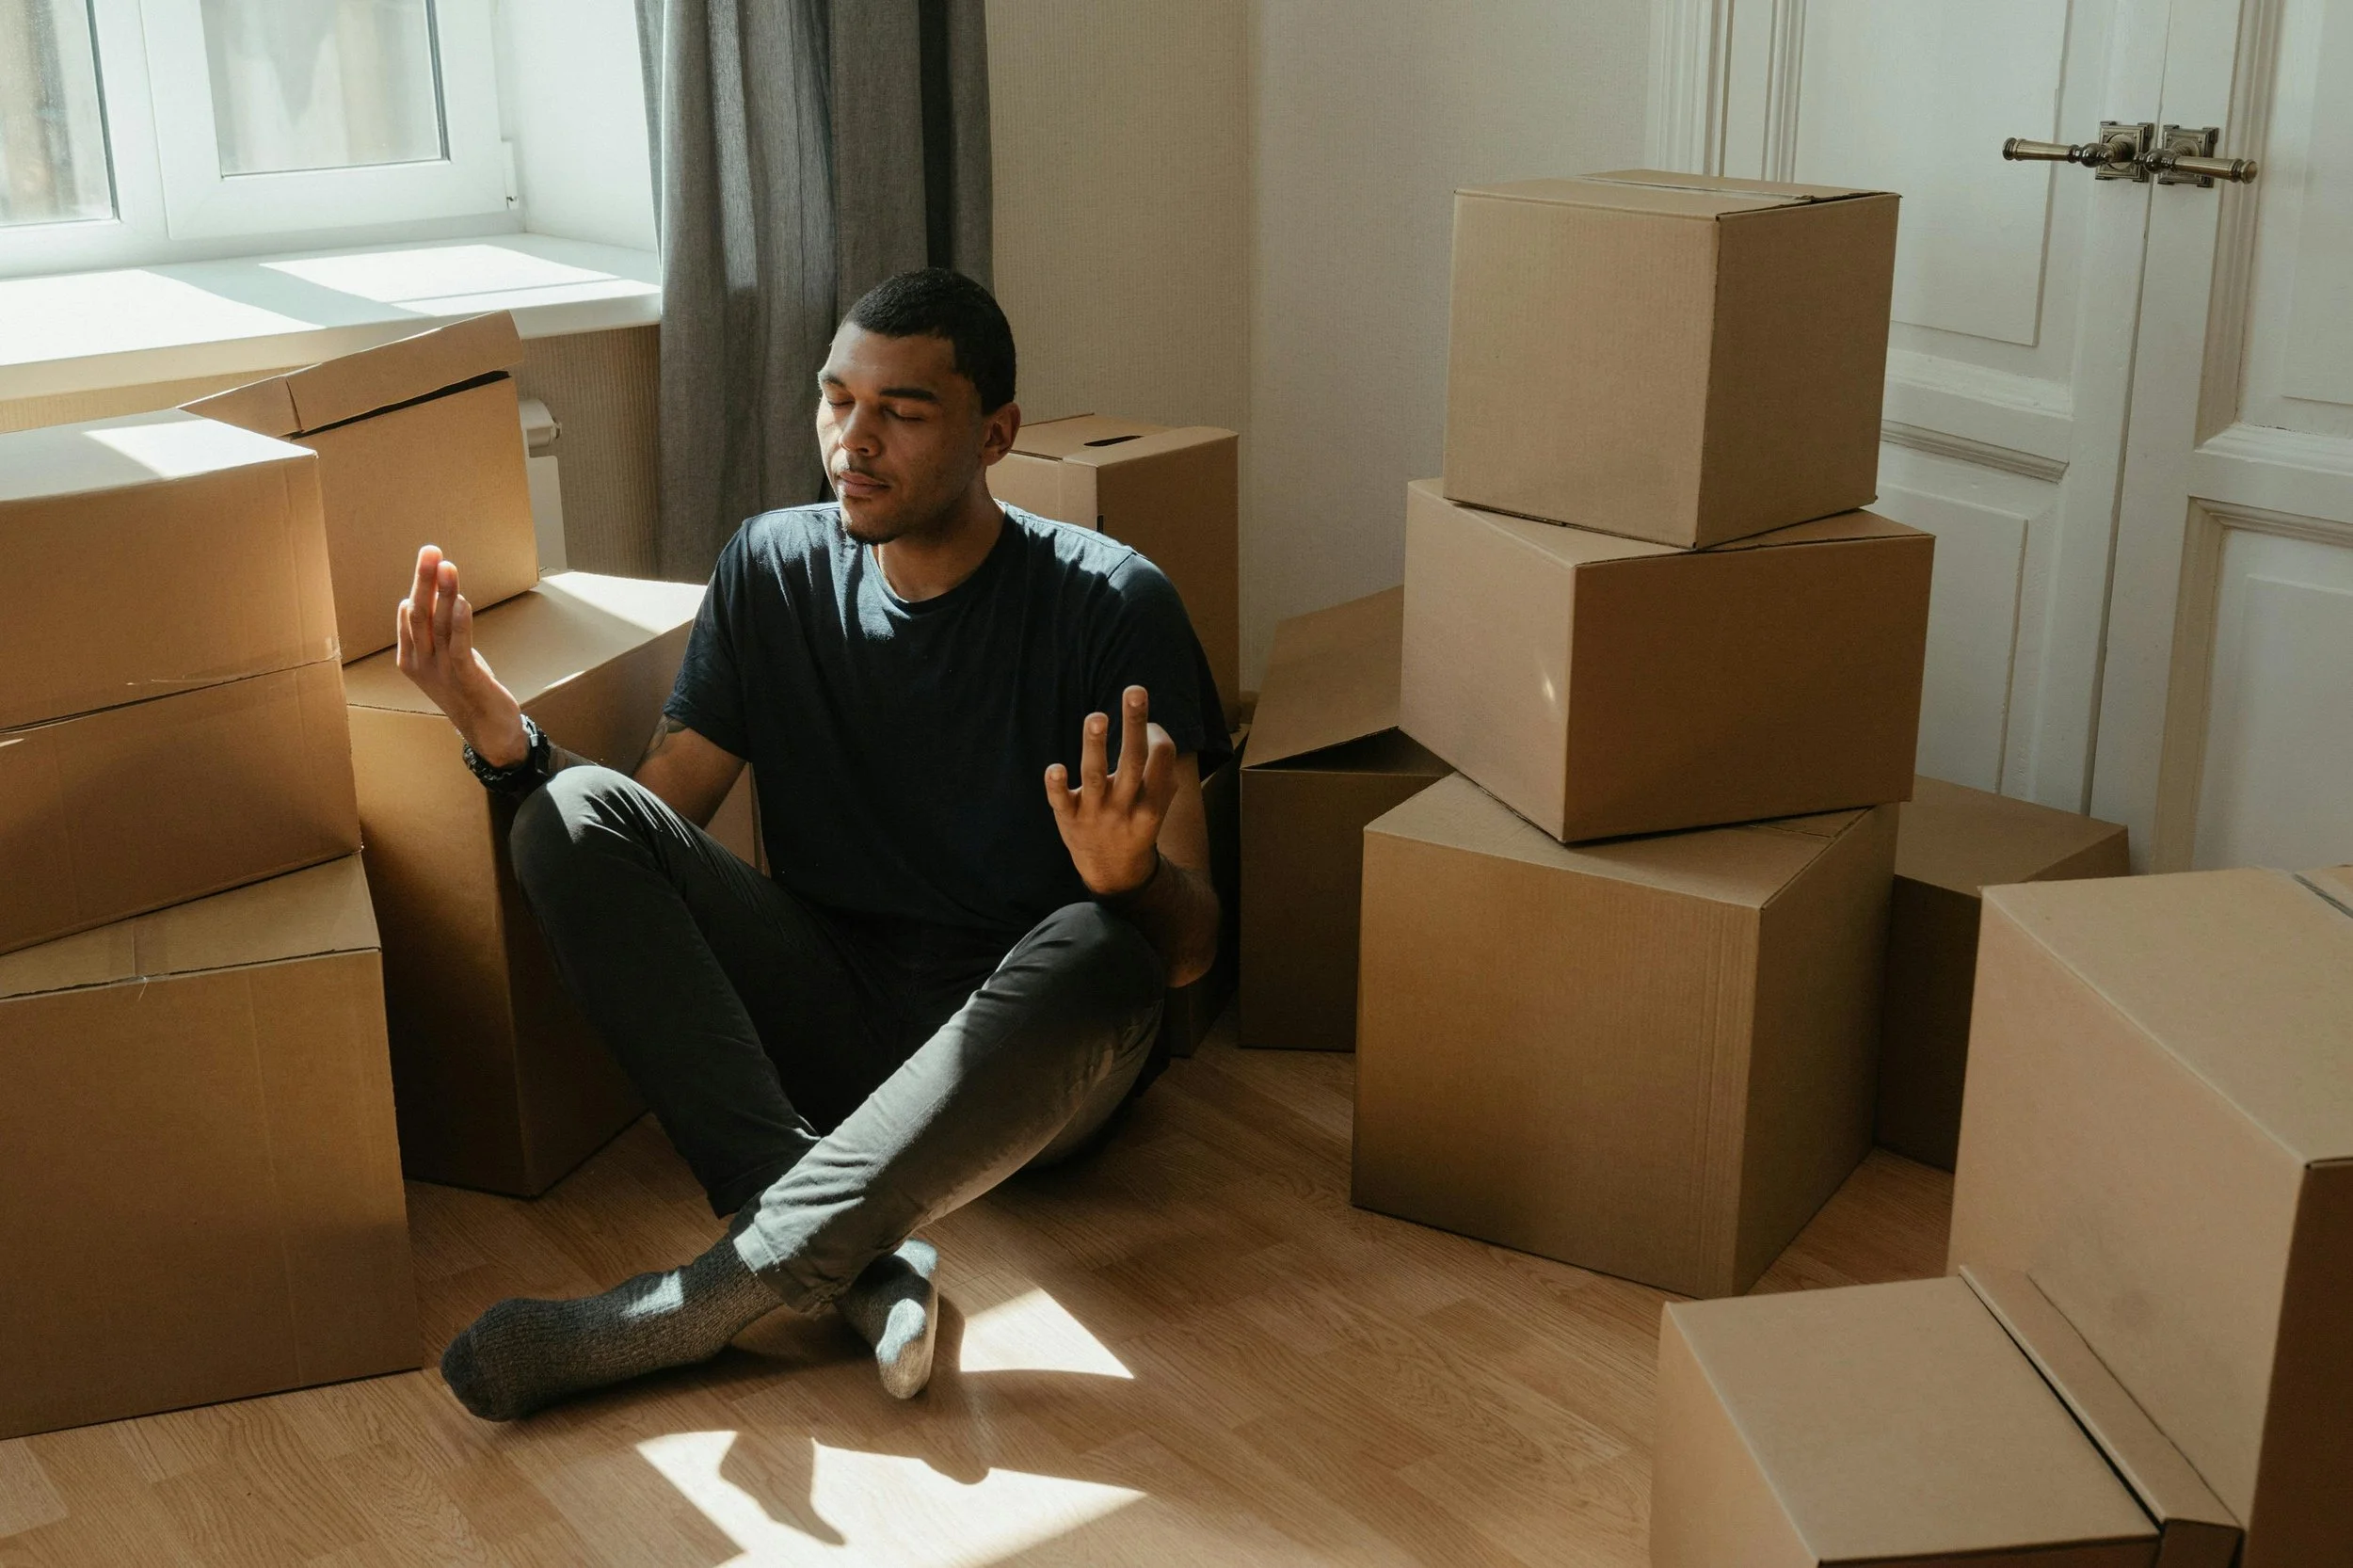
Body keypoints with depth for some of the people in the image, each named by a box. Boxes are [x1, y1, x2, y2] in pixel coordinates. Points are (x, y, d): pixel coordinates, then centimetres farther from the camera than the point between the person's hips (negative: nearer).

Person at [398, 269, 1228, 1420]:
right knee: (572, 817, -17)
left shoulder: (1109, 605, -10)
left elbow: (1190, 947, -14)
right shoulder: (775, 567, 3)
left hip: (1026, 1049, -3)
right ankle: (855, 1252, -31)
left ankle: (690, 1307, -35)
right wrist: (505, 739, -18)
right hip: (829, 1013, 4)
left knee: (1100, 950, -38)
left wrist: (1132, 874, -39)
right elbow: (651, 818, 2)